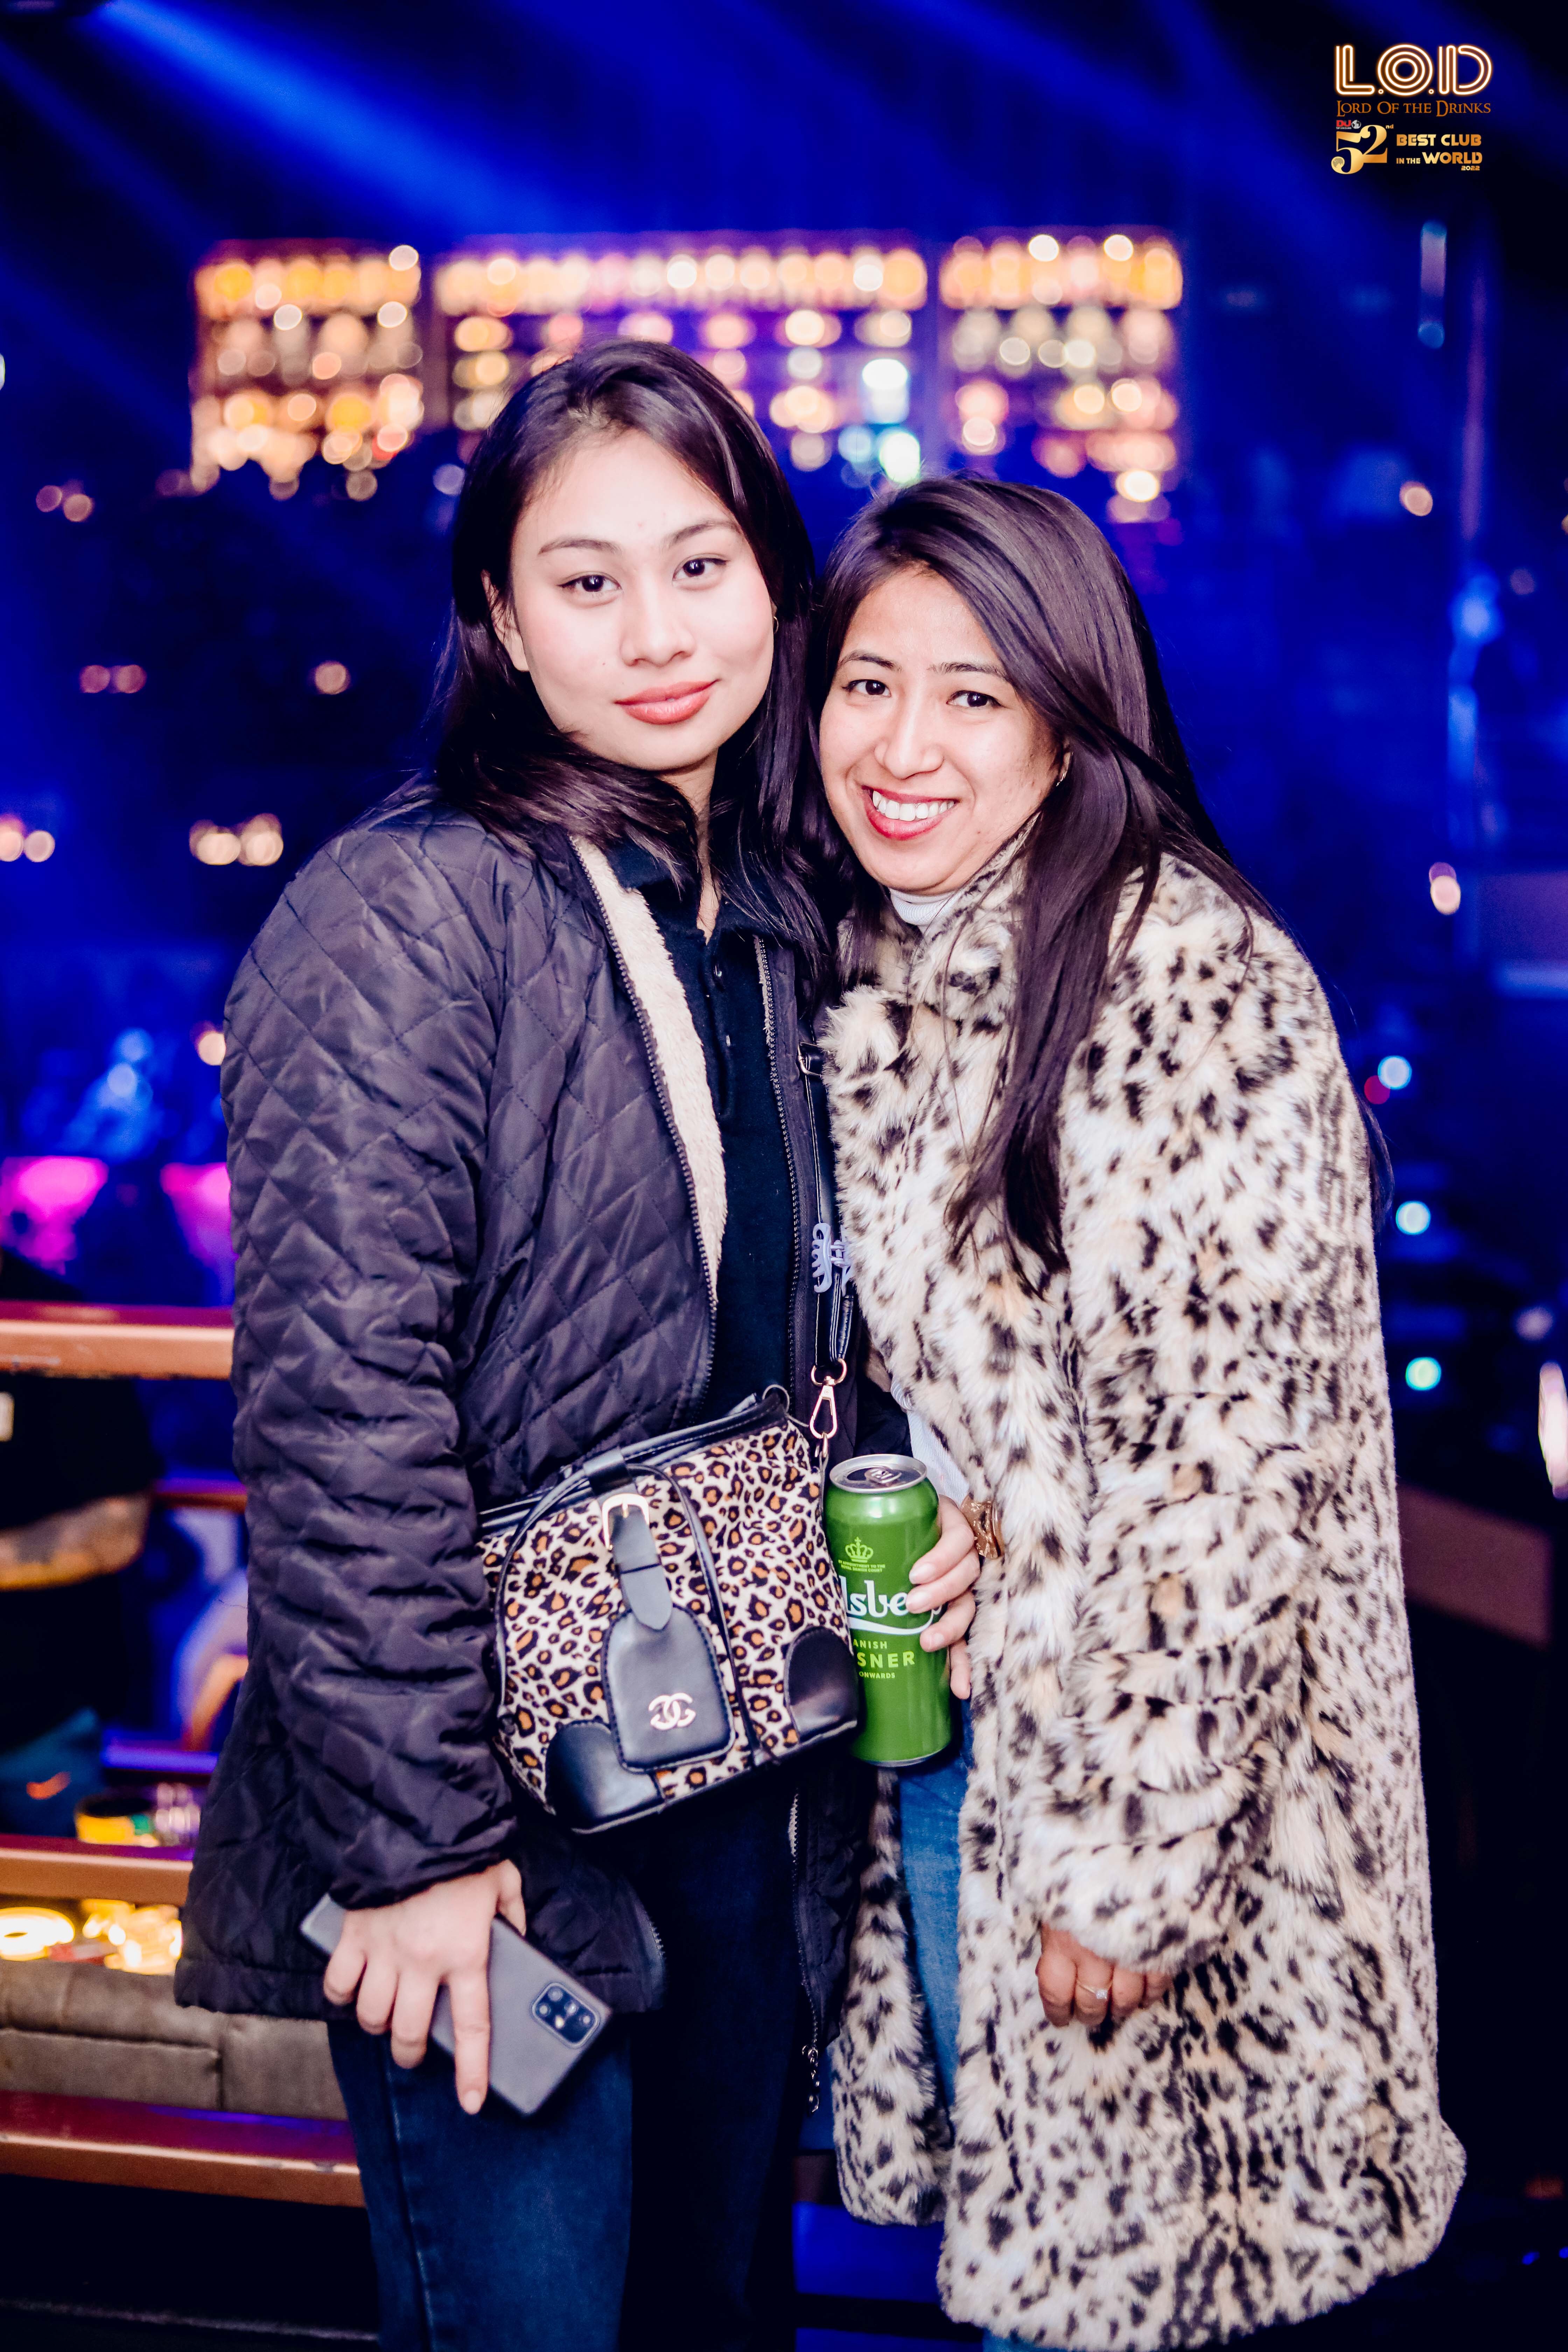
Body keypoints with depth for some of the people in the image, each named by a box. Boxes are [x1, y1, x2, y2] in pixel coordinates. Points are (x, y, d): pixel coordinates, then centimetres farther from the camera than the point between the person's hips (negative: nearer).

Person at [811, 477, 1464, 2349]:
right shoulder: (855, 972, 4)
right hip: (919, 1744, 6)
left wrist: (1126, 1847, -19)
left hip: (1142, 1768, -6)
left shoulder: (1193, 979, -18)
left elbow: (1226, 1450, -20)